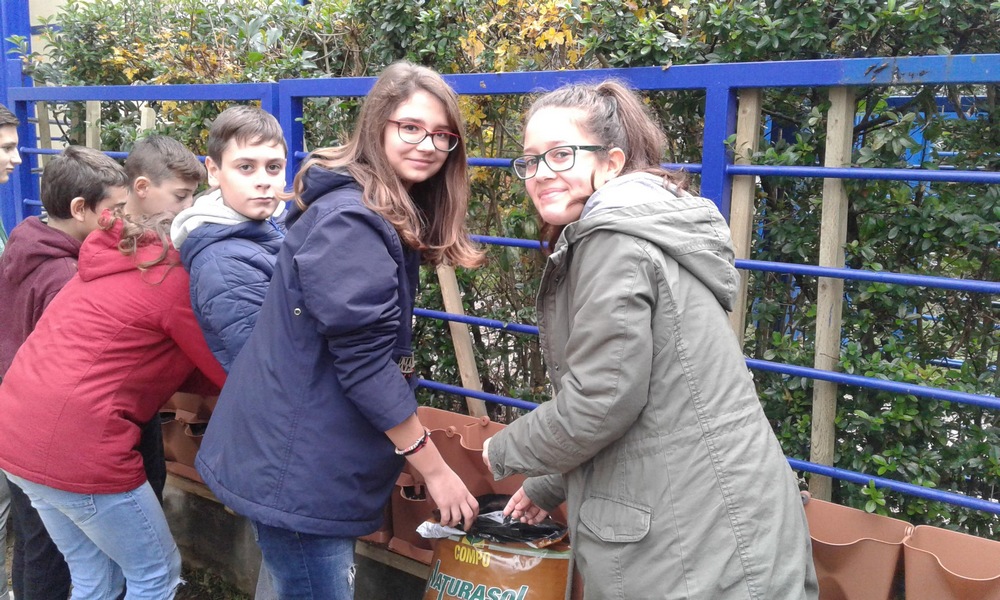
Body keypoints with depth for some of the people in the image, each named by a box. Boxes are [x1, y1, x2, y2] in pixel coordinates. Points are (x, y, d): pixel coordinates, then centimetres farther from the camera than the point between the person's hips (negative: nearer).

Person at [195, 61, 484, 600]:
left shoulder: (391, 217, 10)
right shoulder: (351, 221, -21)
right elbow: (364, 360, -22)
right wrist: (435, 469, -16)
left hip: (321, 460, 10)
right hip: (298, 468, -9)